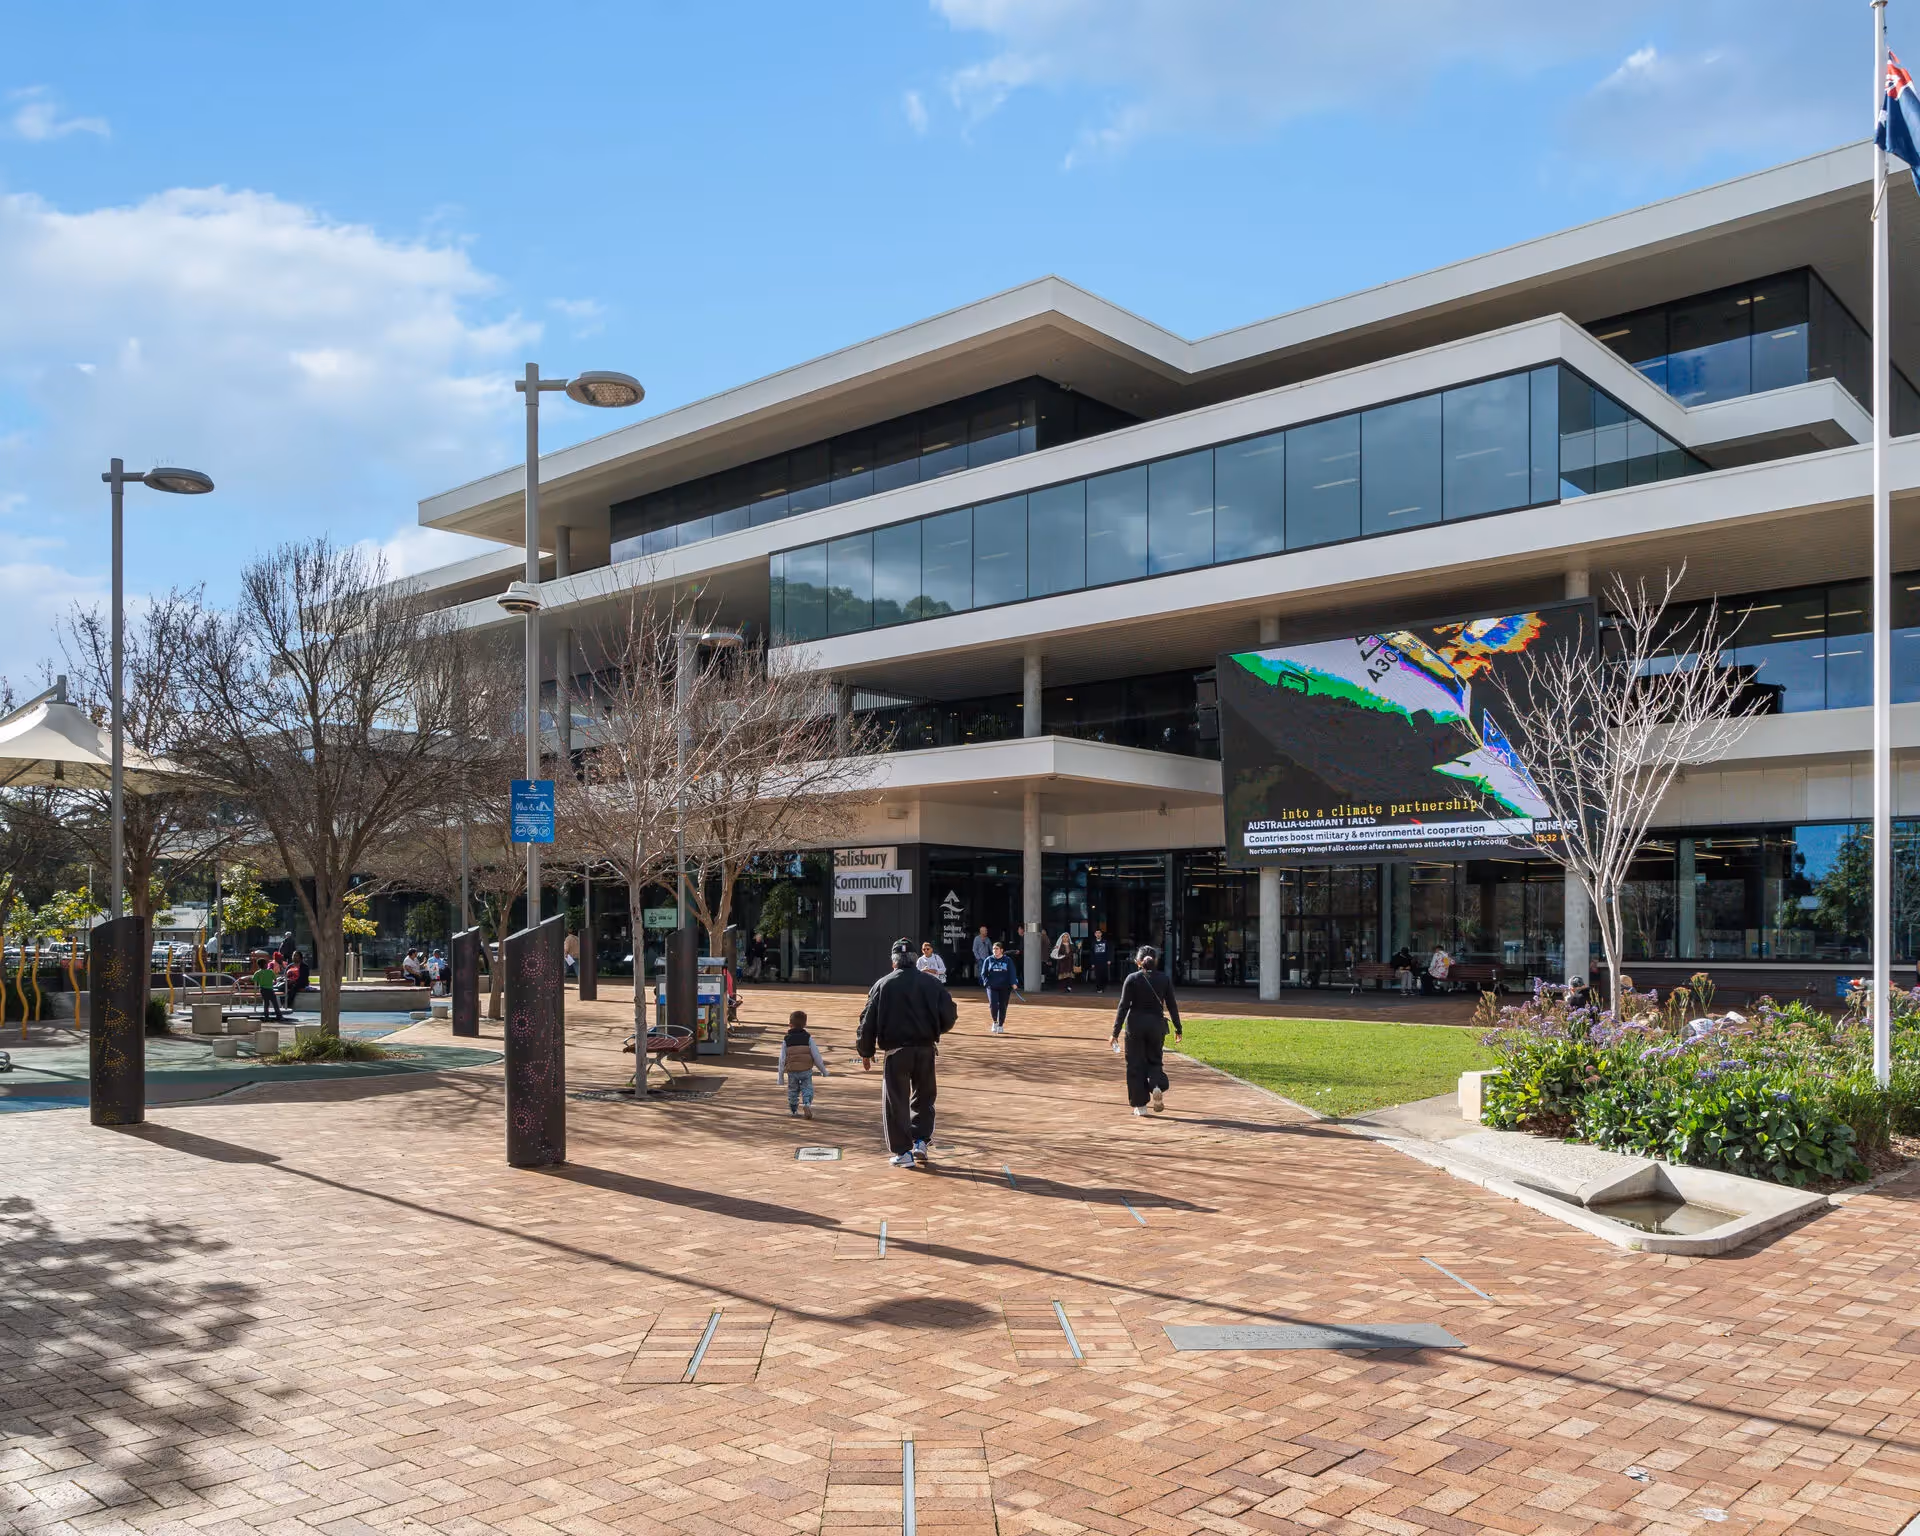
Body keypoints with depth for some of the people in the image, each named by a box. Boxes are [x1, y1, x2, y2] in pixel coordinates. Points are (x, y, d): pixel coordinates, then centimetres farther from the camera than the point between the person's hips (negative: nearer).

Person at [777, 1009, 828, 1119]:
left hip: (792, 1072, 1)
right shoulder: (808, 1038, -1)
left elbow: (782, 1059, -1)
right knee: (807, 1089, 5)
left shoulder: (786, 1039, 0)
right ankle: (807, 1104, -21)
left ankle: (793, 1110, 26)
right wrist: (824, 1071, 7)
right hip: (806, 1070, -1)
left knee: (793, 1090, 18)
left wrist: (781, 1076, 5)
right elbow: (816, 1055, -2)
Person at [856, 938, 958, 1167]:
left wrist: (866, 1052, 8)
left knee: (896, 1102, 6)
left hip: (896, 1051, -2)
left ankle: (903, 1152, 6)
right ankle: (921, 1140, 13)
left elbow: (868, 1020, -1)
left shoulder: (883, 985, 0)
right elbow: (949, 1013, 0)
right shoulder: (931, 983, 3)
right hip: (925, 1049, 2)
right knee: (923, 1097, 21)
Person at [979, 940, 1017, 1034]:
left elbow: (1012, 973, -3)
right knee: (993, 1005, -15)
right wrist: (987, 982, -6)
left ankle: (1001, 1025, 19)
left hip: (1005, 987, 0)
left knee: (1002, 1006, 2)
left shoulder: (1008, 960, 3)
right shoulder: (988, 960, 7)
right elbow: (983, 973, 9)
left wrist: (1013, 983, -17)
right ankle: (995, 1022, 10)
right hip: (992, 987, 0)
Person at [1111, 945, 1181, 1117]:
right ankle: (1158, 1086, -13)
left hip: (1135, 1025, -2)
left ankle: (1140, 1105, 7)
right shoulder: (1164, 980, 1)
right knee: (1155, 1060, 18)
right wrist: (1178, 1029, 15)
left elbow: (1123, 1006, -8)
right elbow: (1172, 1006, 4)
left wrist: (1116, 1032, -6)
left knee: (1135, 1065, 6)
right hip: (1157, 1025, 2)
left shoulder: (1132, 979, -6)